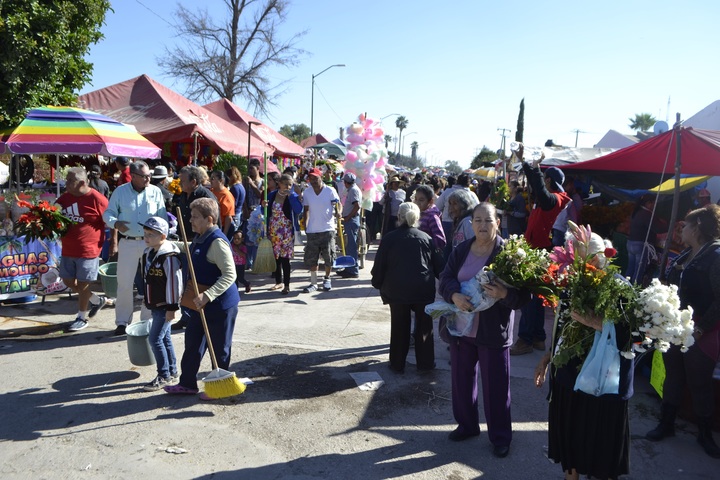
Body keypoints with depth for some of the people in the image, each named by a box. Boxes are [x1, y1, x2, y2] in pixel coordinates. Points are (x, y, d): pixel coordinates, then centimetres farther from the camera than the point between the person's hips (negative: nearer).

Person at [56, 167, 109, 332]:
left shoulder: (96, 199, -14)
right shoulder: (64, 198, 6)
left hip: (88, 249, -7)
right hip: (68, 249, 7)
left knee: (82, 283, 3)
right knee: (68, 281, 15)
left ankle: (82, 318, 20)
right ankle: (97, 300, 35)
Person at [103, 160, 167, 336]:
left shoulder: (155, 192, 1)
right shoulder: (120, 191, 1)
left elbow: (162, 217, 3)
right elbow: (108, 214, 5)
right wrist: (115, 223, -17)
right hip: (128, 243, 0)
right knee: (124, 284, 3)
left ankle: (148, 320, 22)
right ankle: (122, 321, 17)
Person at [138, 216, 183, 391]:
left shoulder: (169, 256, -22)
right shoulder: (148, 253, 7)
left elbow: (174, 282, -22)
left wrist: (172, 307, -20)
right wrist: (145, 298, 23)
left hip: (165, 306, -9)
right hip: (154, 304, 9)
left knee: (155, 339, -7)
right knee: (165, 338, 15)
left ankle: (164, 376, 5)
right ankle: (172, 373, 26)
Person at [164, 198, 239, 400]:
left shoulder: (217, 242, -24)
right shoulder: (199, 239, 7)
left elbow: (229, 274, -29)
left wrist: (207, 296, -34)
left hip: (220, 305, -10)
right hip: (200, 304, 10)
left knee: (219, 349, 8)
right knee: (192, 344, 19)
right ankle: (187, 383, 35)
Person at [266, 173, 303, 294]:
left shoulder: (293, 196, -4)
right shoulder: (272, 195, 5)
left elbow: (299, 210, -22)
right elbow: (266, 212, 15)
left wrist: (290, 195, -21)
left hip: (286, 232, -4)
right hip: (273, 231, 4)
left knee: (285, 258, -5)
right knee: (275, 257, 10)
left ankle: (286, 285, 4)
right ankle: (279, 282, 25)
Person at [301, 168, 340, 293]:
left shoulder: (330, 191, -4)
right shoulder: (306, 192, 5)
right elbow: (306, 209, 14)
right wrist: (305, 225, 8)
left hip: (327, 229, -2)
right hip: (312, 230, 2)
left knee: (328, 257, 4)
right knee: (311, 258, 1)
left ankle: (327, 279, 25)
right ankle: (313, 283, 13)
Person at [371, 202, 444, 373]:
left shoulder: (389, 239, -4)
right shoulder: (426, 238, 1)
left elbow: (379, 266, -2)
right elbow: (439, 265, 5)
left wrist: (378, 284, 12)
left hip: (397, 290, -1)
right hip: (424, 290, 1)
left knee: (399, 328, 11)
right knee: (424, 327, 12)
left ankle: (397, 364, 20)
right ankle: (425, 363, 20)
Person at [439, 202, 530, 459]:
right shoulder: (461, 250, 4)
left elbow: (523, 293, -13)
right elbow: (446, 278, -2)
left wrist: (504, 294, -34)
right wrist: (455, 295, -23)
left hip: (493, 331, -4)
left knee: (496, 385, 7)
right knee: (462, 379, 17)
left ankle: (500, 436, 27)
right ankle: (467, 425, 39)